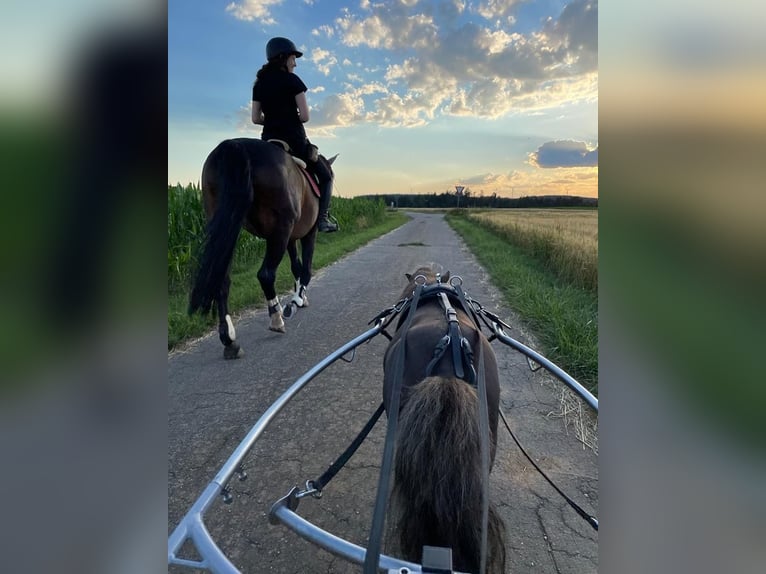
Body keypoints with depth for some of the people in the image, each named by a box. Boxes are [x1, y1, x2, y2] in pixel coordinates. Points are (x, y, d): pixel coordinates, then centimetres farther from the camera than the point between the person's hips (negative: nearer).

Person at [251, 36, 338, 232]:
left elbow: (256, 118, 8)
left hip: (269, 141, 6)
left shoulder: (258, 84, 11)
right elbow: (305, 116, -12)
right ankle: (323, 218, -3)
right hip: (294, 141, -5)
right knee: (325, 176, 12)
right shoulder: (292, 80, -7)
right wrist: (291, 120, 8)